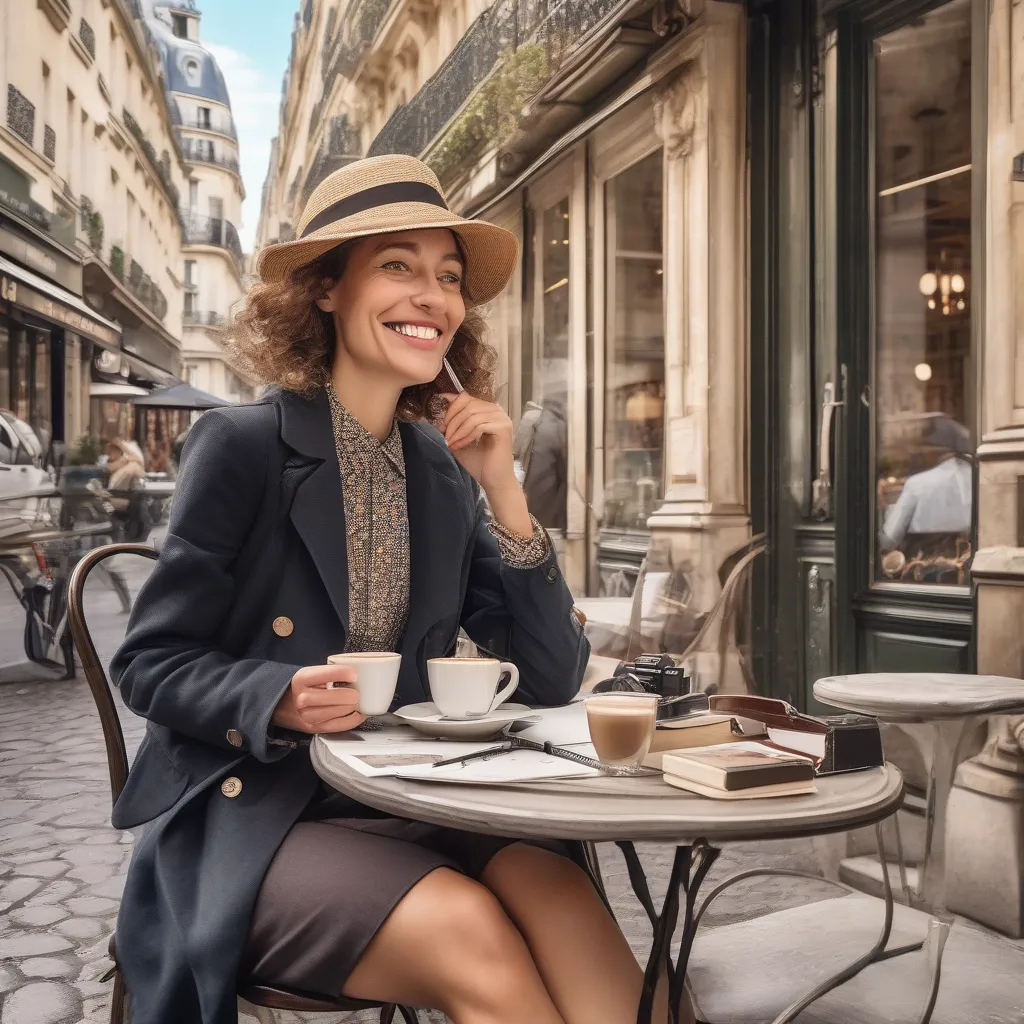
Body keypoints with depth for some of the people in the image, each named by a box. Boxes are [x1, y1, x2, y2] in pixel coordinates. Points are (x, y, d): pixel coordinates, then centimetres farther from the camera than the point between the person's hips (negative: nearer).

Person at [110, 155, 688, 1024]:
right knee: (469, 931, -28)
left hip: (407, 810, 4)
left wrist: (503, 493, -8)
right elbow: (150, 666, -4)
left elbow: (549, 682, 2)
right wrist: (281, 698, -24)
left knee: (552, 889, -26)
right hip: (250, 816, -3)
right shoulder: (242, 446, -6)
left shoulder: (442, 472, 6)